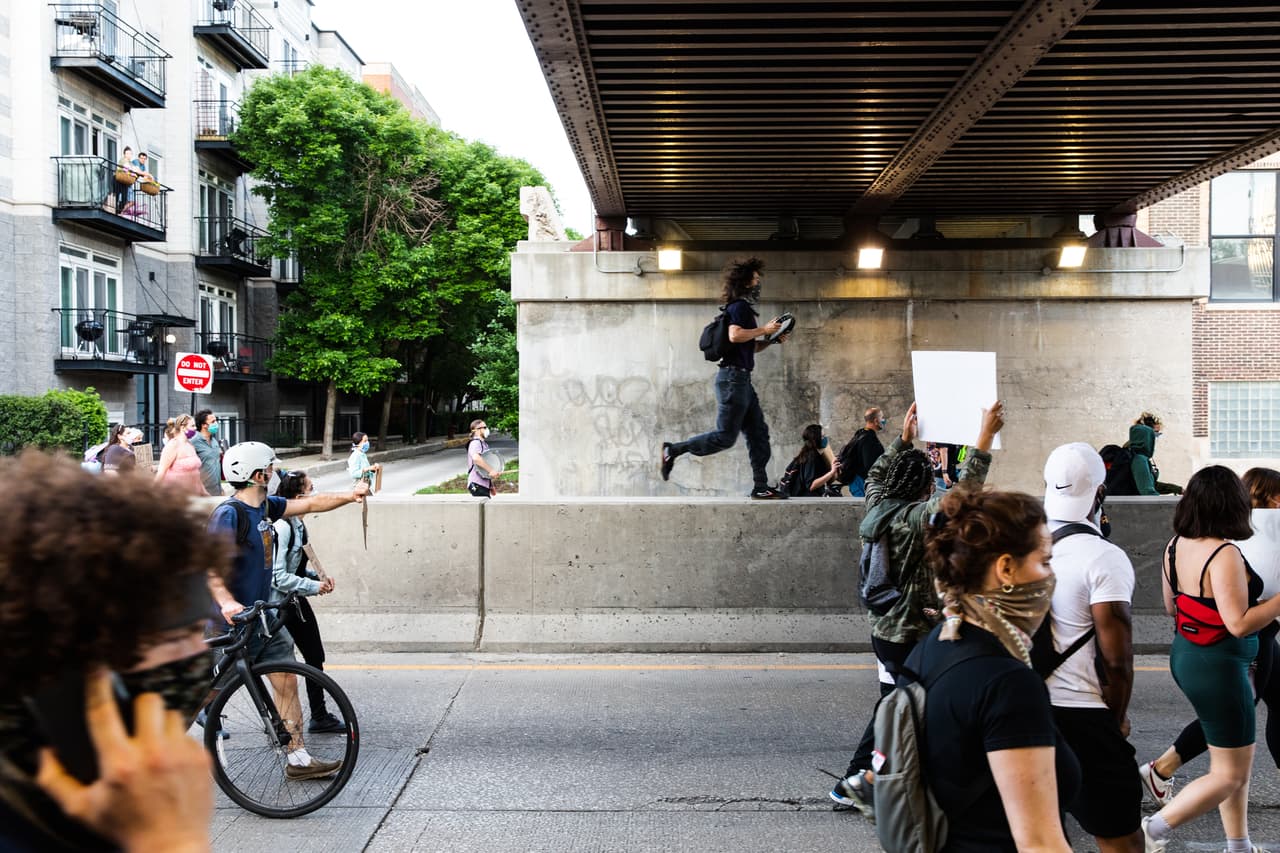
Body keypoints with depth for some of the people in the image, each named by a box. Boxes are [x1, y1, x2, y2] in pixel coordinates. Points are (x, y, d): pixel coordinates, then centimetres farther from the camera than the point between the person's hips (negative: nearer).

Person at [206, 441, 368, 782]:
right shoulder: (229, 513, -20)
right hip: (231, 622, -9)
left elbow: (311, 504, 18)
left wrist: (349, 496, 13)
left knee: (287, 682, 7)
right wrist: (226, 601, -41)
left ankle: (298, 759, 13)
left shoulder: (266, 507, 7)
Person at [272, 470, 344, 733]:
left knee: (315, 657, 13)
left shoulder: (298, 524, 7)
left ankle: (320, 716, 24)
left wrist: (318, 577, 4)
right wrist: (314, 586, -20)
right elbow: (277, 576, -26)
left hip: (297, 602, 10)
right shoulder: (281, 527, -22)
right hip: (279, 604, -10)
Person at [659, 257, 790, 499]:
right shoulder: (739, 307, -8)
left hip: (741, 379, 10)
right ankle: (673, 449, -1)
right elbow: (735, 335, -26)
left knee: (759, 433, 7)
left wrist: (771, 340, 14)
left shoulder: (741, 307, 23)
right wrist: (763, 329, -15)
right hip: (733, 376, -10)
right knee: (725, 436, -9)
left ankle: (761, 487, 7)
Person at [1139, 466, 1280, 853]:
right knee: (1230, 774, 6)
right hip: (1218, 667, -9)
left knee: (1237, 760, 22)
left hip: (1184, 656, 9)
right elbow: (1239, 624, -26)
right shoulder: (1225, 555, -24)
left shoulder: (1176, 544, 0)